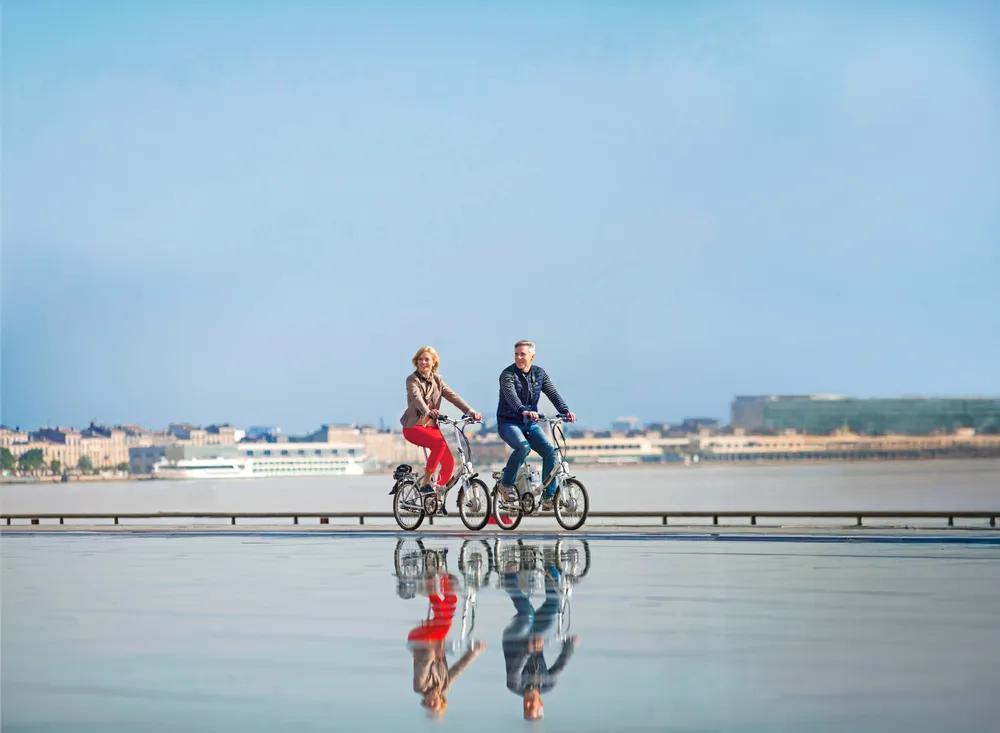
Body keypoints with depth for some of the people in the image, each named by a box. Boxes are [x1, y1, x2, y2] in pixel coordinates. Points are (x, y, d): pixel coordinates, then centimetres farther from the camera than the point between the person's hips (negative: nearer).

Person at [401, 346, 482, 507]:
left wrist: (470, 411, -20)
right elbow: (417, 398, -28)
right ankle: (425, 483, -22)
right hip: (413, 427, -5)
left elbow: (453, 396, -4)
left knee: (448, 461, -10)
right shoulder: (412, 380, -8)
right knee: (439, 443, -33)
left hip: (431, 426, 5)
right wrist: (428, 412, -48)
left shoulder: (437, 380, 8)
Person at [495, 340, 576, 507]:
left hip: (530, 424, 5)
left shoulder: (539, 373, 4)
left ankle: (548, 497, -9)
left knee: (549, 450, -16)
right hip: (508, 423, -5)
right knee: (523, 447, -33)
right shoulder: (508, 374, -12)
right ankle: (506, 483, -11)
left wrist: (565, 411, -26)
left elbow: (552, 393, -8)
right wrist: (524, 411, -51)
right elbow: (511, 395, -31)